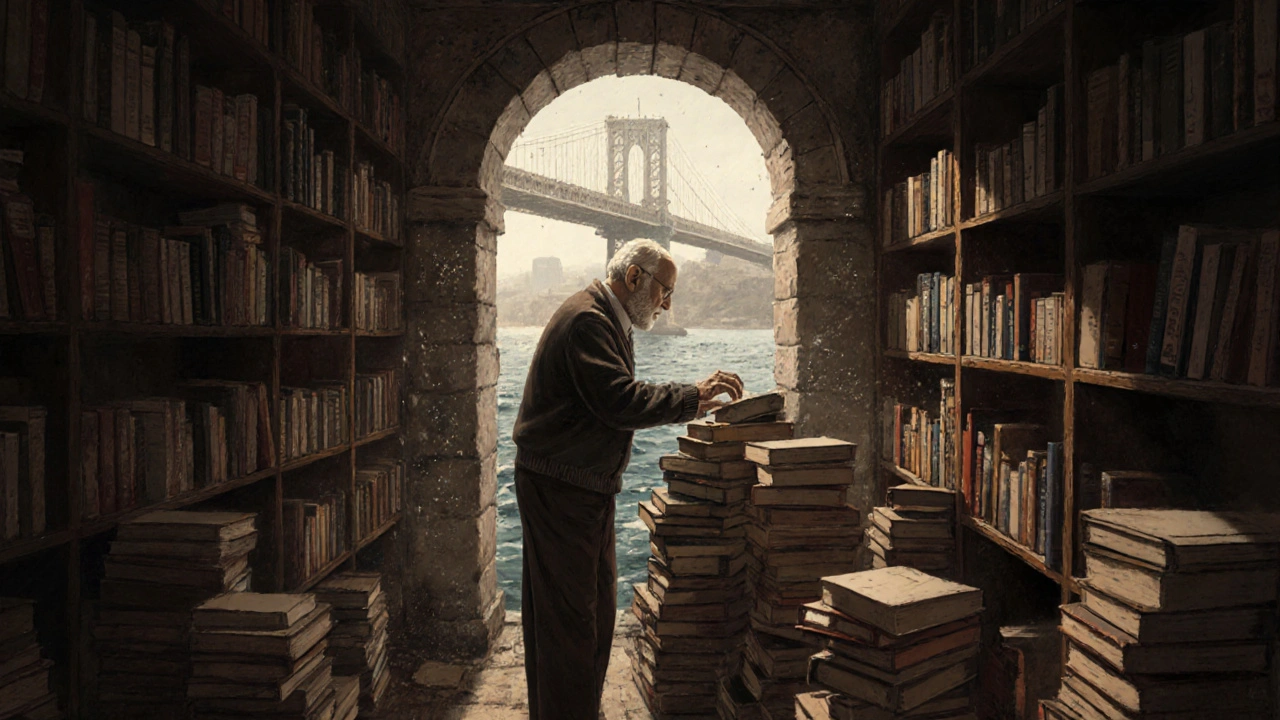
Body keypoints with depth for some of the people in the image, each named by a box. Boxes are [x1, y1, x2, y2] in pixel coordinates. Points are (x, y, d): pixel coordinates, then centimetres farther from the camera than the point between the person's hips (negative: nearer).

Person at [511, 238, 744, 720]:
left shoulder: (608, 322, 17)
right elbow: (619, 402, -27)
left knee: (596, 604, 18)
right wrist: (691, 396, -21)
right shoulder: (587, 320, -18)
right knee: (568, 614, -3)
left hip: (588, 488, 11)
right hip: (558, 488, -11)